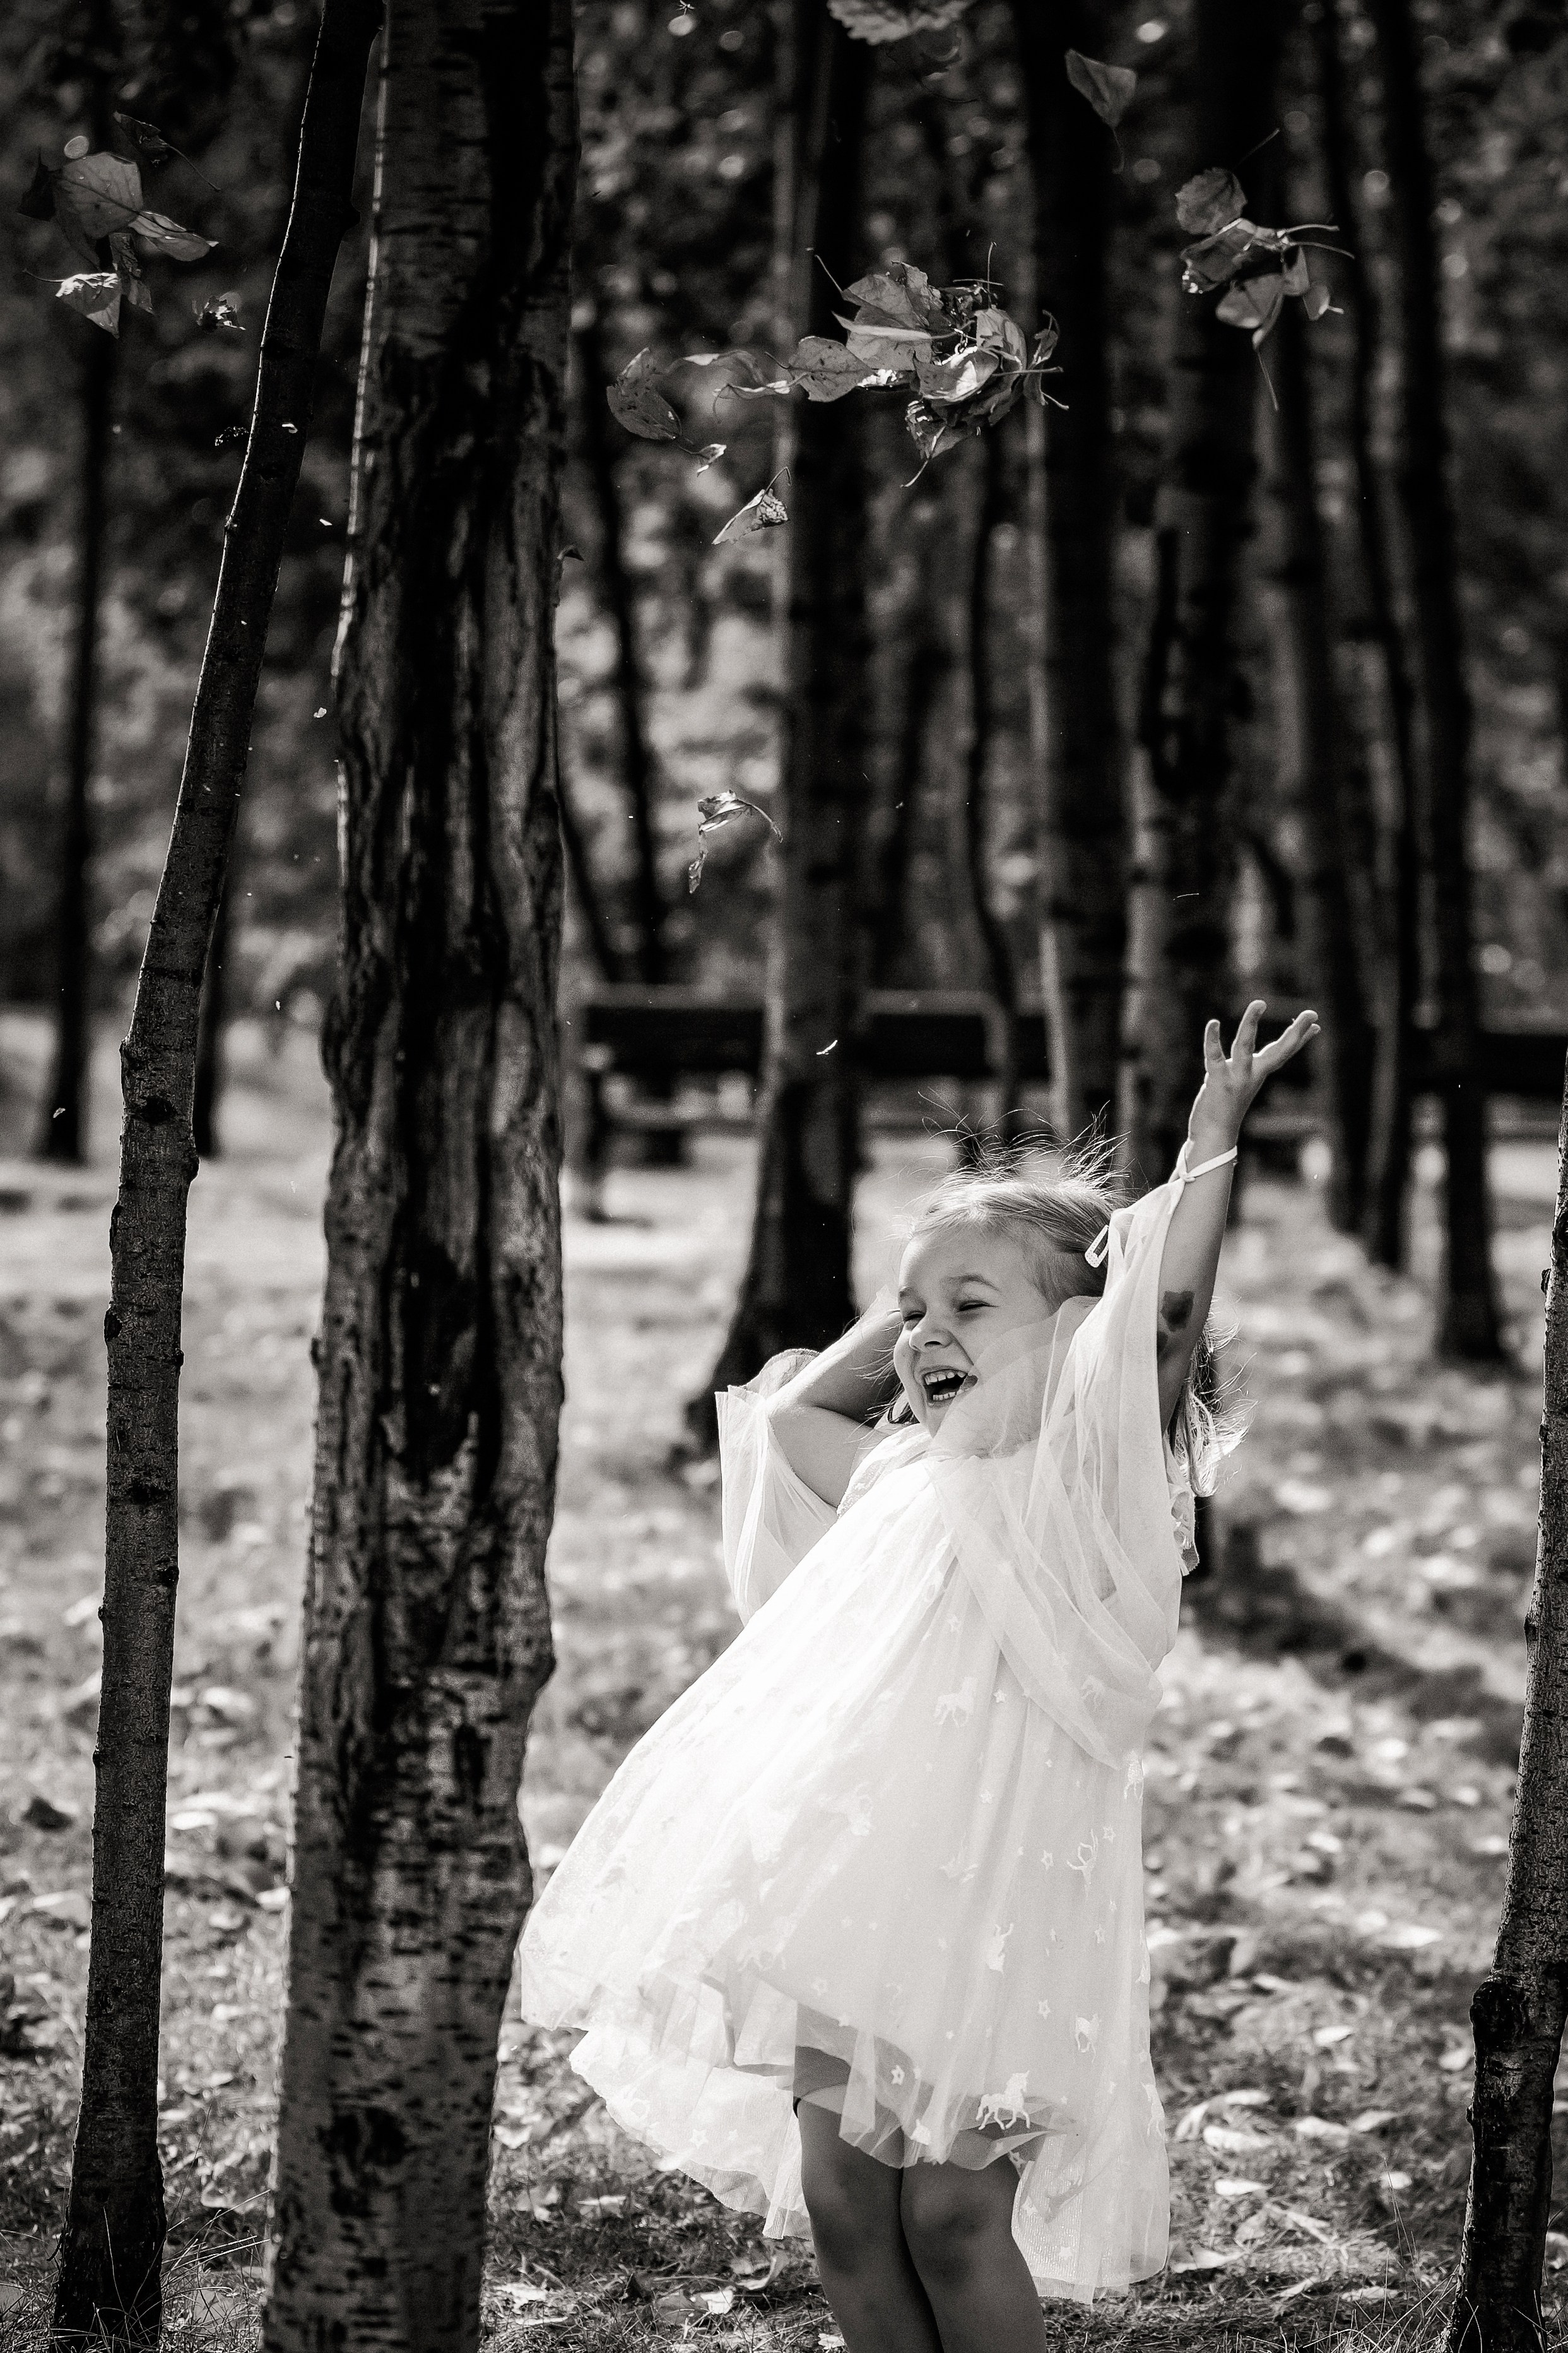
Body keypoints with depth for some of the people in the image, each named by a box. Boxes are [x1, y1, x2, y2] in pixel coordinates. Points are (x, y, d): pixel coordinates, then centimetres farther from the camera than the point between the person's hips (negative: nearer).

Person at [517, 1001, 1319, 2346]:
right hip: (850, 1887, 8)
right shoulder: (902, 1478, 19)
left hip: (989, 1884, -7)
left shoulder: (1085, 1477, -3)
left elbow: (1167, 1310, -17)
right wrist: (907, 1304, 27)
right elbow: (791, 1409, 36)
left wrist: (1212, 1139, -12)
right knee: (843, 2207, 8)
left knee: (950, 2207, -7)